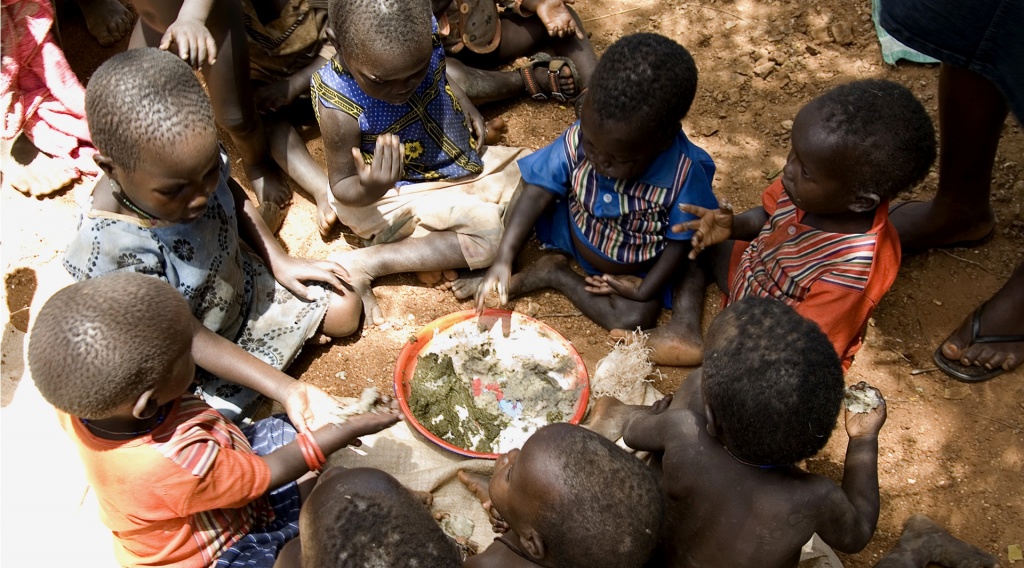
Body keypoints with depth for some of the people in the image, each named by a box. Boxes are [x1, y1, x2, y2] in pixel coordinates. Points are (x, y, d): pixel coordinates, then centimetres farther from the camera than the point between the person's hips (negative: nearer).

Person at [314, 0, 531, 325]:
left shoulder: (423, 35, -18)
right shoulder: (340, 107, -33)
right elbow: (341, 186, -22)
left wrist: (463, 102, -4)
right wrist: (368, 191, -42)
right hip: (406, 195, -8)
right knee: (492, 233, -22)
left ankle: (428, 246, -3)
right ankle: (364, 264, -15)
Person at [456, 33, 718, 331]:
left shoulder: (685, 176, -32)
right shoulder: (576, 142, -27)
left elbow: (682, 241, -19)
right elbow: (537, 194, -25)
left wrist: (644, 291, -21)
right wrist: (503, 259, -34)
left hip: (634, 271, -1)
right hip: (571, 235, 1)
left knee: (637, 317, -25)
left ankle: (554, 274, -11)